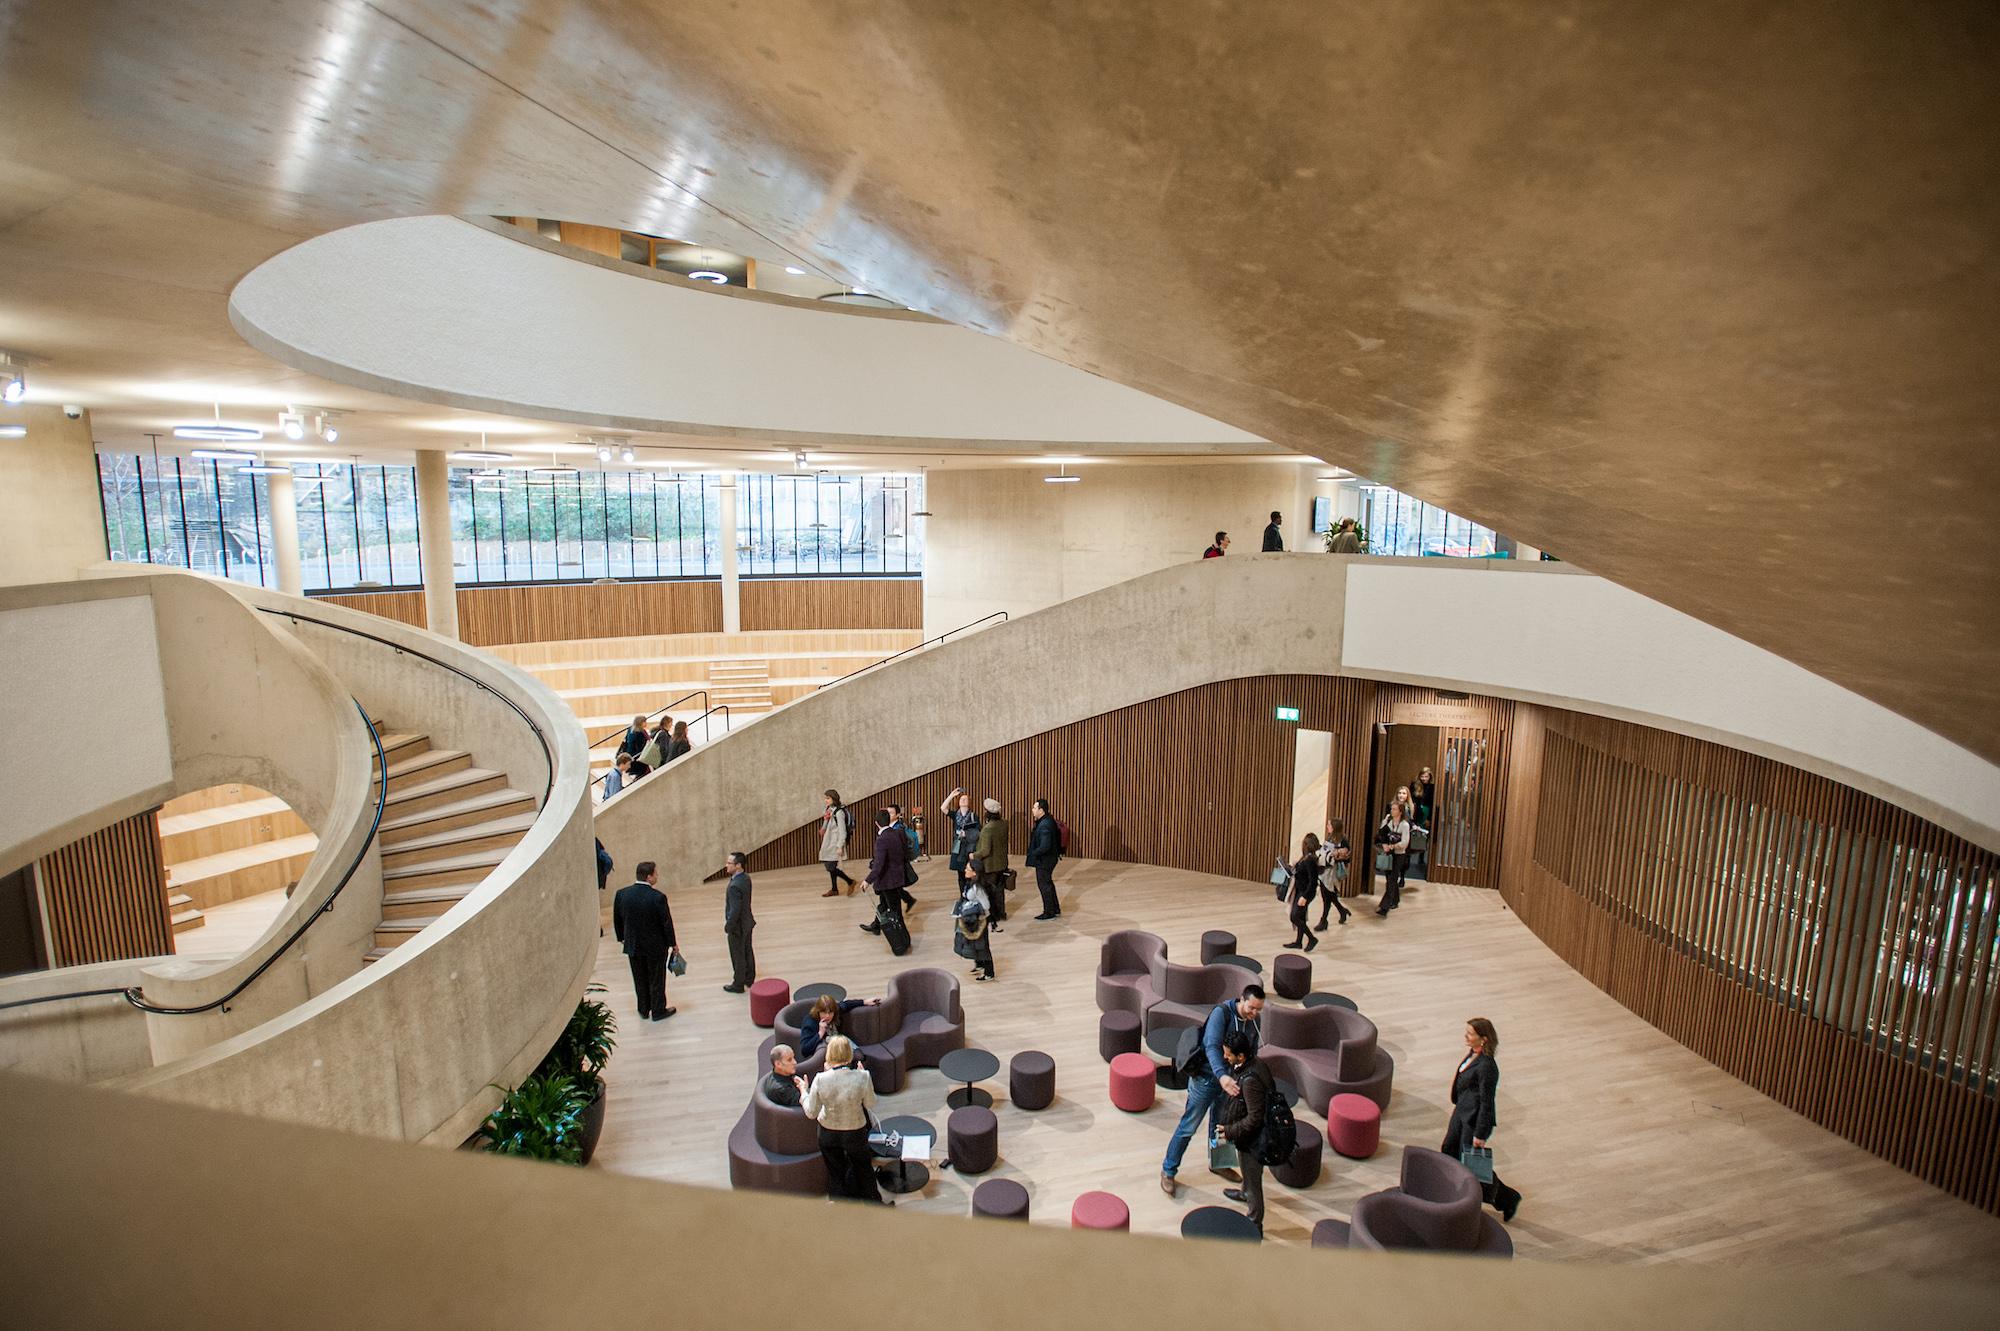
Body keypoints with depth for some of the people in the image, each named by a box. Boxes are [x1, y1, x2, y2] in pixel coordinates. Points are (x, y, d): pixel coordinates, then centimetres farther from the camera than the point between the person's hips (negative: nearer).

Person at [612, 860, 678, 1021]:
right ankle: (658, 1011, 26)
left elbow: (617, 920, 2)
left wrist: (622, 938, 17)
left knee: (640, 979, 20)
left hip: (633, 946, 4)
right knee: (656, 980, 13)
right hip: (655, 946, -4)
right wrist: (673, 944, -1)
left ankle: (643, 1011, 33)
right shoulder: (658, 897, -23)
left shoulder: (621, 894, -11)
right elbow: (667, 923, -15)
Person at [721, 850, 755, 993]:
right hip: (747, 921, 8)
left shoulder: (735, 886, -32)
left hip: (737, 925, -8)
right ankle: (750, 979, 36)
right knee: (747, 951, 21)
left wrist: (728, 926, -15)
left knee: (738, 956, 9)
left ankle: (738, 985, 24)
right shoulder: (746, 877, -5)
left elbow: (735, 910, -26)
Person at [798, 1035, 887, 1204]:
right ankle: (874, 1202, 45)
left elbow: (811, 1113, -13)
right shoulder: (862, 1077, -26)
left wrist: (804, 1092, 3)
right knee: (863, 1167, 28)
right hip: (855, 1132, 0)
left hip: (828, 1134, 0)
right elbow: (870, 1104, -8)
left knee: (835, 1172, 25)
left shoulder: (820, 1079, -25)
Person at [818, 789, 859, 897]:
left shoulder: (839, 812, -17)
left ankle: (850, 881, 7)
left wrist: (840, 846, -19)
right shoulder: (829, 810, 7)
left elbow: (842, 831, -18)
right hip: (828, 843, 8)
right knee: (829, 867, 13)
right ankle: (834, 889, 25)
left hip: (835, 843, -8)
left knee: (831, 867, -8)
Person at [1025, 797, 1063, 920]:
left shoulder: (1044, 826, -27)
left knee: (1044, 885, 4)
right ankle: (1055, 910, 32)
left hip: (1044, 860, -10)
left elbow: (1044, 847, -31)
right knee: (1048, 883, 21)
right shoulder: (1050, 820, 3)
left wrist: (1032, 854, -17)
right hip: (1050, 858, 10)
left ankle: (1049, 913, 16)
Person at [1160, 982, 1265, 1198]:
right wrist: (1221, 1075, -52)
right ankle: (1168, 1171, 20)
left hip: (1228, 1080, 6)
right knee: (1188, 1127, 5)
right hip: (1206, 1079, -6)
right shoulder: (1221, 1012, -26)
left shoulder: (1253, 1021, -5)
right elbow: (1212, 1047, -37)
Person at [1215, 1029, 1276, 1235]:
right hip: (1250, 1136, 9)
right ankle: (1246, 1193, 60)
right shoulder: (1254, 1063, -8)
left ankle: (1254, 1226, 28)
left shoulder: (1250, 1081, -37)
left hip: (1252, 1138, -9)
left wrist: (1230, 1131, -20)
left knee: (1253, 1178, 10)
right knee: (1247, 1170, 34)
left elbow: (1254, 1118, -31)